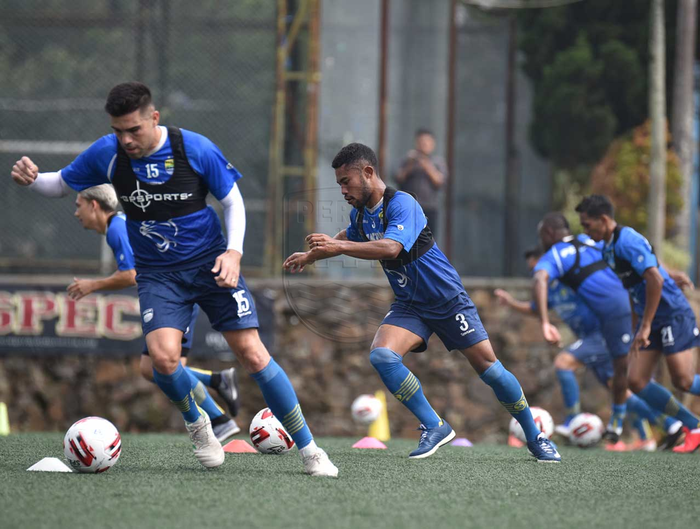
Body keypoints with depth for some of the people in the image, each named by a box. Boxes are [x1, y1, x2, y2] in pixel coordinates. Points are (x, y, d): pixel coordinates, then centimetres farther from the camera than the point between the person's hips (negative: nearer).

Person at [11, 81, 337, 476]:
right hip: (158, 275, 1)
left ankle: (309, 450, 4)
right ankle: (196, 423, 9)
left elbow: (232, 200, 0)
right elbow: (61, 184, 7)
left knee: (253, 355, -9)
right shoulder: (107, 154, -8)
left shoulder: (196, 149, -13)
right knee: (163, 357, -24)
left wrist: (234, 252, -15)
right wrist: (31, 179, -16)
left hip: (210, 265, -1)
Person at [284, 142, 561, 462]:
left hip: (448, 300, -6)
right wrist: (311, 256, 23)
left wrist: (338, 247, -42)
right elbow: (347, 238, 28)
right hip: (409, 305, 6)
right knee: (381, 355, -22)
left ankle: (535, 438, 15)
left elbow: (391, 247, -40)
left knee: (490, 369, -4)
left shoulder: (401, 204, -22)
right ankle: (434, 427, -12)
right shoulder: (359, 214, 2)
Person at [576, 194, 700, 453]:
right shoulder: (607, 247, 9)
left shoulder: (628, 241, -20)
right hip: (650, 320, 9)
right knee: (637, 381, -1)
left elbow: (655, 279, -27)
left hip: (674, 315, -9)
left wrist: (645, 327, -25)